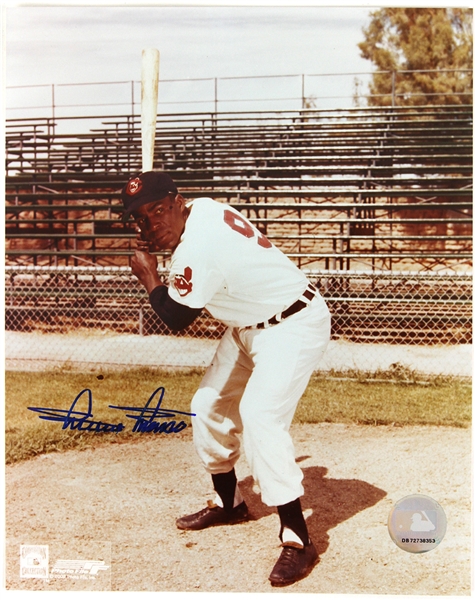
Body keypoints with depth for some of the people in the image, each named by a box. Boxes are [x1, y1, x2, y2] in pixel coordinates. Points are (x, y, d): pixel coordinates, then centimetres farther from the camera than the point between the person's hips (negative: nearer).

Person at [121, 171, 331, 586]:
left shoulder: (195, 249, -29)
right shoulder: (203, 207, -2)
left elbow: (176, 318, -16)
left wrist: (148, 275, -4)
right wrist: (162, 245, 5)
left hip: (293, 324, -11)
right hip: (250, 325, 11)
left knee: (260, 415, -26)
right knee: (209, 407, 14)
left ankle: (297, 541, -20)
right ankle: (230, 503, 31)